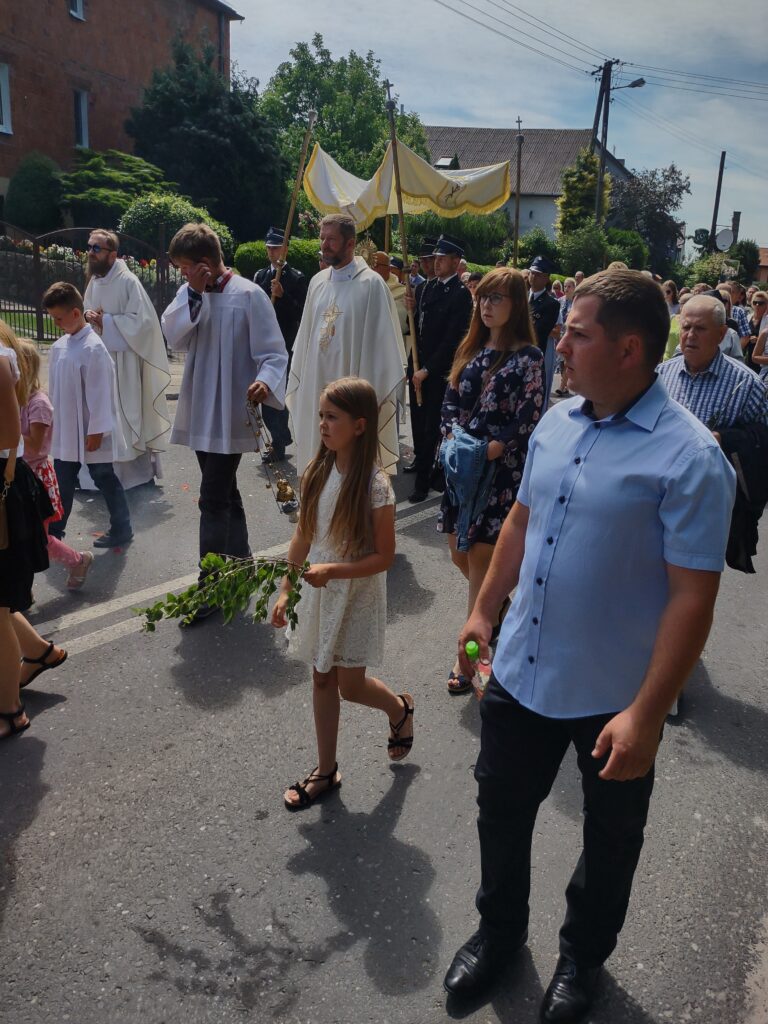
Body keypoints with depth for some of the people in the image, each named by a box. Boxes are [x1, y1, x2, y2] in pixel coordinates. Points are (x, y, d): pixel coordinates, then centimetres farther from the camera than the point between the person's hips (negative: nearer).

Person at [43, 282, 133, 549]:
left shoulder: (93, 348, -19)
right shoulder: (58, 347, 6)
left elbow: (99, 393, -19)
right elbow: (55, 388, 13)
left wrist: (96, 431, -18)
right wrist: (54, 424, 15)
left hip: (90, 433, -7)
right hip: (65, 432, 7)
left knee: (105, 479, 6)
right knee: (61, 482, 14)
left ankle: (121, 529, 20)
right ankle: (53, 532, 25)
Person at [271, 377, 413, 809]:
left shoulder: (375, 485, -20)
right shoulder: (317, 472, -3)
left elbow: (384, 556, -17)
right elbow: (303, 537, 5)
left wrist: (332, 570, -27)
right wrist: (286, 590, 5)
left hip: (357, 595, -5)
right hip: (319, 592, 6)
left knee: (350, 685, 5)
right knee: (322, 679, 14)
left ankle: (400, 708, 39)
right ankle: (326, 771, 29)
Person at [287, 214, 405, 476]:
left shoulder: (371, 284, -7)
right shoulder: (317, 282, 10)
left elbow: (381, 340, -9)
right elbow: (306, 334, 14)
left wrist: (373, 392, -12)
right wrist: (298, 381, 12)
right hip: (315, 385, 6)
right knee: (317, 450, 12)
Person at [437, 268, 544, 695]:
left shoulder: (528, 357, -8)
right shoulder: (471, 349, 11)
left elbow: (527, 421, -12)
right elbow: (451, 403, 11)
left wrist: (485, 451, -19)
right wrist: (453, 439, -7)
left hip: (500, 471, -6)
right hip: (461, 467, 6)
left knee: (480, 559, -1)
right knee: (460, 554, 12)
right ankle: (499, 609, 40)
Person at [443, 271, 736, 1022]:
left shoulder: (689, 458, -21)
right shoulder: (557, 422, 0)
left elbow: (692, 598, -20)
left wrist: (646, 714, -21)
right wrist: (483, 611, 13)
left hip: (613, 698, -5)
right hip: (521, 673, 6)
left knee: (610, 837, 20)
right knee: (501, 808, 22)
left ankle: (582, 957, 47)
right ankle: (499, 930, 50)